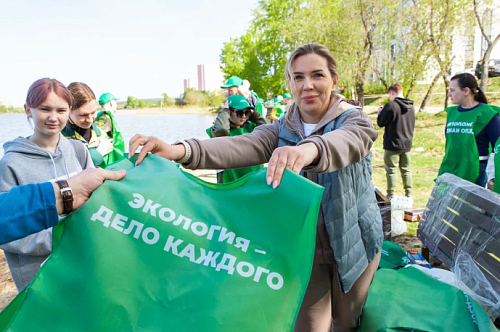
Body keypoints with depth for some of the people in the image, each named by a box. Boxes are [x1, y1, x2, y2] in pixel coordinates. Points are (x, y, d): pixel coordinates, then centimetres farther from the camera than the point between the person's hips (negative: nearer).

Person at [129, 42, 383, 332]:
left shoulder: (354, 121, -10)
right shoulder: (282, 129, -3)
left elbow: (344, 143, -36)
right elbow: (243, 146, -23)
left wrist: (309, 148, -60)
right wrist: (180, 151, -41)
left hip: (352, 245, -1)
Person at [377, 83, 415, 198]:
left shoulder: (391, 105, -15)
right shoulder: (411, 107, 6)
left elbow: (381, 123, -8)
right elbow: (412, 126, 16)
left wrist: (380, 112, 8)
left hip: (392, 145, -6)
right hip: (407, 144, 6)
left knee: (391, 170, 0)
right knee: (406, 170, 14)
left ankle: (391, 196, 5)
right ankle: (408, 194, 18)